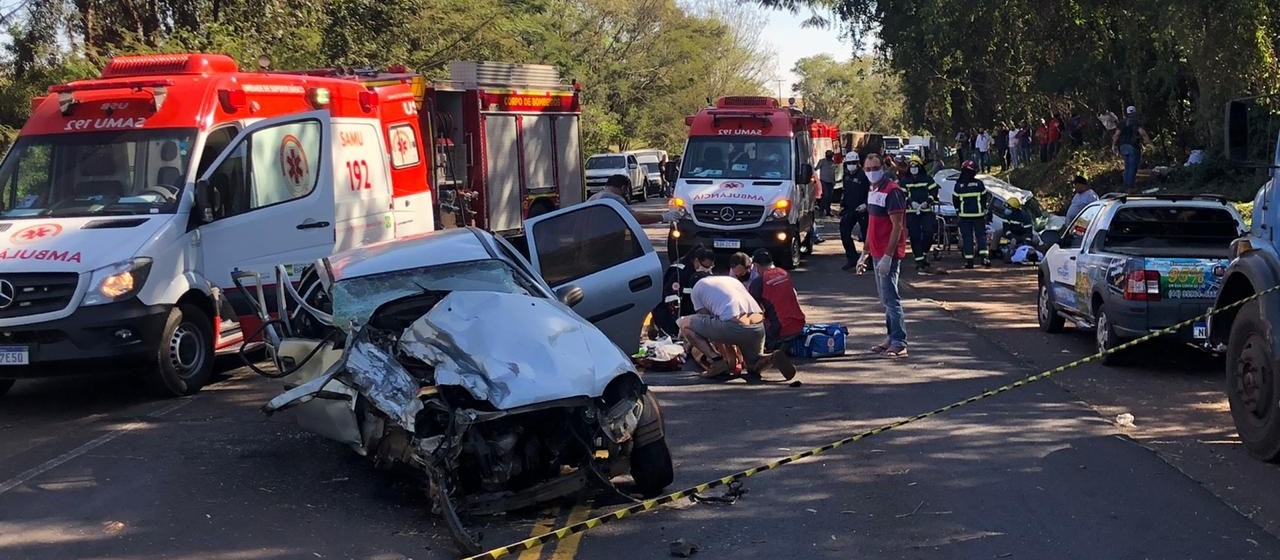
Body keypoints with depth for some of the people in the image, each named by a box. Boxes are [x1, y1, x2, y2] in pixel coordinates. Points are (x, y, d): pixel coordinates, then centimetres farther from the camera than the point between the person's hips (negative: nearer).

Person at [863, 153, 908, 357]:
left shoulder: (892, 191, -14)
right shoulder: (873, 191, 15)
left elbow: (897, 226, -19)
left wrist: (887, 256, -24)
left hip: (888, 254, -10)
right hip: (877, 253, 10)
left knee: (890, 298, -10)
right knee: (885, 299, 14)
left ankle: (899, 344, -8)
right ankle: (892, 339, 21)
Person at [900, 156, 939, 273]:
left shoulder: (927, 179, 6)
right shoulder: (905, 181, 8)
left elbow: (934, 191, 3)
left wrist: (927, 202, -12)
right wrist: (911, 202, -14)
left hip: (927, 211, 0)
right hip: (911, 212, 0)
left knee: (929, 234, -10)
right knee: (915, 237, -3)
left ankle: (924, 253, 16)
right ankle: (919, 261, 0)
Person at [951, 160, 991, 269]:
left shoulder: (958, 185, -5)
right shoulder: (979, 184, -4)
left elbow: (954, 200, 1)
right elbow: (985, 197, 4)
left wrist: (958, 210, 17)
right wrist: (983, 209, 20)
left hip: (964, 215, 0)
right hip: (978, 214, 0)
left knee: (966, 237, 3)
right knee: (981, 235, 7)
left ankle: (969, 260, 0)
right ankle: (984, 257, -7)